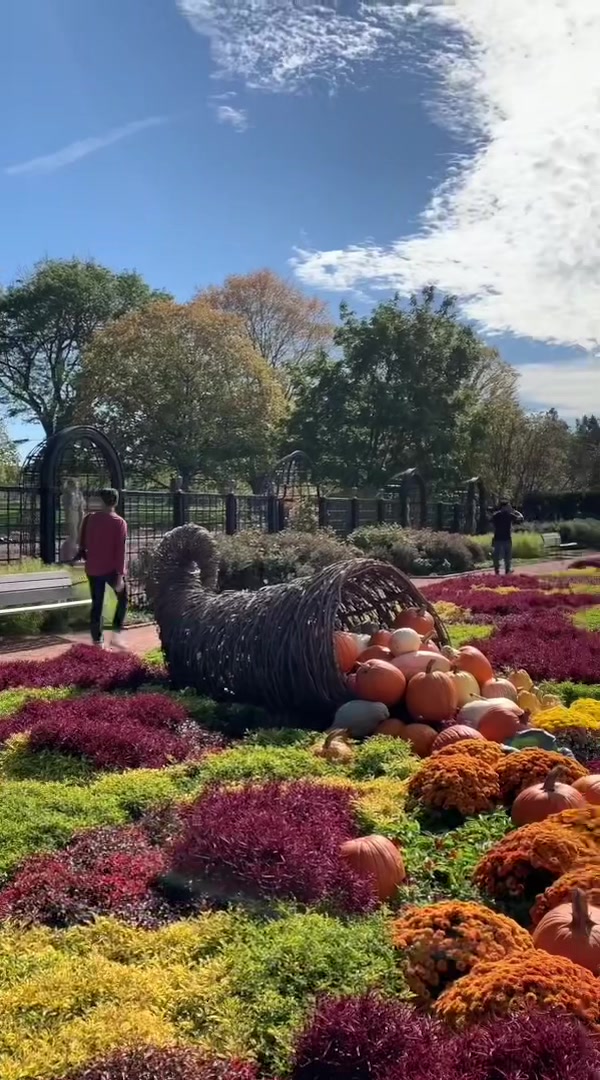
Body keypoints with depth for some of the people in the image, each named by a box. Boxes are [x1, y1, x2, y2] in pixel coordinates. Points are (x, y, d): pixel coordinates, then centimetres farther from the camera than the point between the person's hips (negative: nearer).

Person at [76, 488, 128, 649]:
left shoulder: (89, 518, 2)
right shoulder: (119, 523, -9)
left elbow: (83, 543, 8)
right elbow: (120, 551, -13)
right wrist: (120, 574, -13)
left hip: (93, 569, 3)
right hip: (111, 569, -3)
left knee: (96, 604, 10)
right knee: (122, 599, 15)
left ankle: (97, 641, 10)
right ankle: (116, 634, 3)